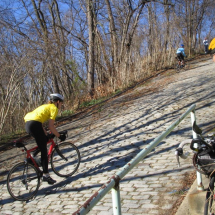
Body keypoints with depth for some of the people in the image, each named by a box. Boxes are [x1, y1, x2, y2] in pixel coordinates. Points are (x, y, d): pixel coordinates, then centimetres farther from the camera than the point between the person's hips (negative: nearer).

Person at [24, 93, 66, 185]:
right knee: (44, 151, 0)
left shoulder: (46, 106, 28)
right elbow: (51, 127, -5)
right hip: (34, 125, -8)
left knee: (44, 140, 24)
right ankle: (45, 175, 4)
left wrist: (46, 134, 24)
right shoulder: (54, 108, 3)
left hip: (27, 124, 8)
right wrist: (59, 136, 4)